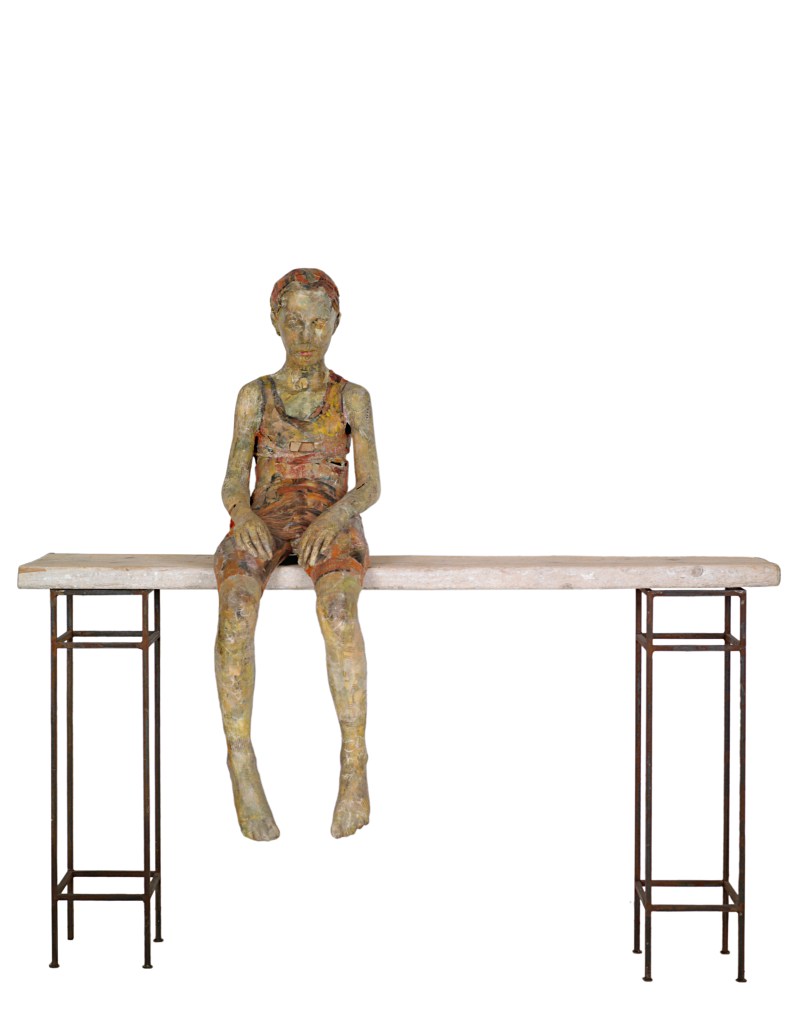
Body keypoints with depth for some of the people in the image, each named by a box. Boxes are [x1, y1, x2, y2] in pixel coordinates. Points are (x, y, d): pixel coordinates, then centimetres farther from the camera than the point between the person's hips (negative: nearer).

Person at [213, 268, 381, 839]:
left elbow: (370, 486, 6)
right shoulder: (254, 396, 15)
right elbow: (233, 484, 8)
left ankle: (355, 764, -34)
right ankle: (241, 765, -33)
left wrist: (332, 519, -16)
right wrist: (244, 516, -16)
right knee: (236, 601, -37)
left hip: (332, 524, -1)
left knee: (337, 605, -38)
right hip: (265, 522, 1)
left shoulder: (353, 398, 14)